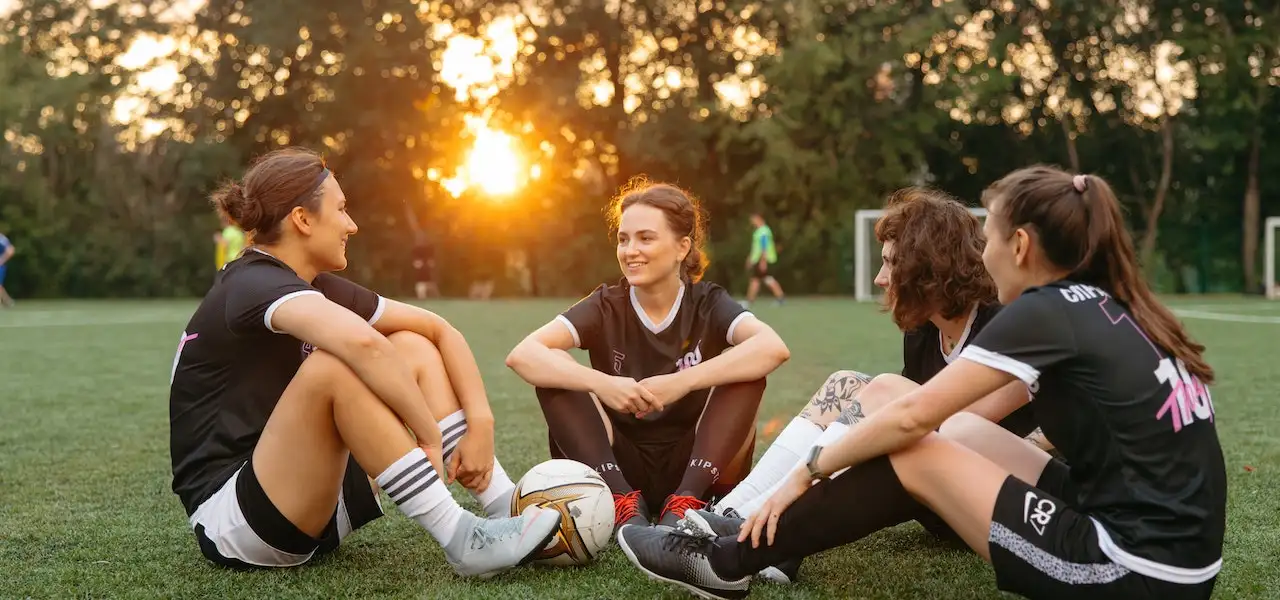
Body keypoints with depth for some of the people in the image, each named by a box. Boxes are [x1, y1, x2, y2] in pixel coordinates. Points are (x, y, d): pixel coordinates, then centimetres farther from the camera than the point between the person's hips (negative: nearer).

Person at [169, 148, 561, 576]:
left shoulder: (320, 287, 8)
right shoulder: (253, 285, -17)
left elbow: (438, 330, 5)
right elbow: (361, 342, -38)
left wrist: (480, 423, -10)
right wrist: (431, 436, -29)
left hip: (314, 503, 9)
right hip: (232, 522, -9)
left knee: (412, 347, 0)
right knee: (334, 364, -31)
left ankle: (510, 507, -11)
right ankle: (461, 540, -29)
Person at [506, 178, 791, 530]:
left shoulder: (708, 303, -6)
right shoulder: (606, 307, -4)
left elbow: (774, 347, -28)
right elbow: (523, 355, -21)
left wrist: (683, 381, -38)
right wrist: (601, 384, -37)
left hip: (695, 468, -1)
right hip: (622, 468, 1)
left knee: (747, 368, -21)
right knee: (552, 374, -18)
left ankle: (685, 503, -31)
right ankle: (625, 501, -28)